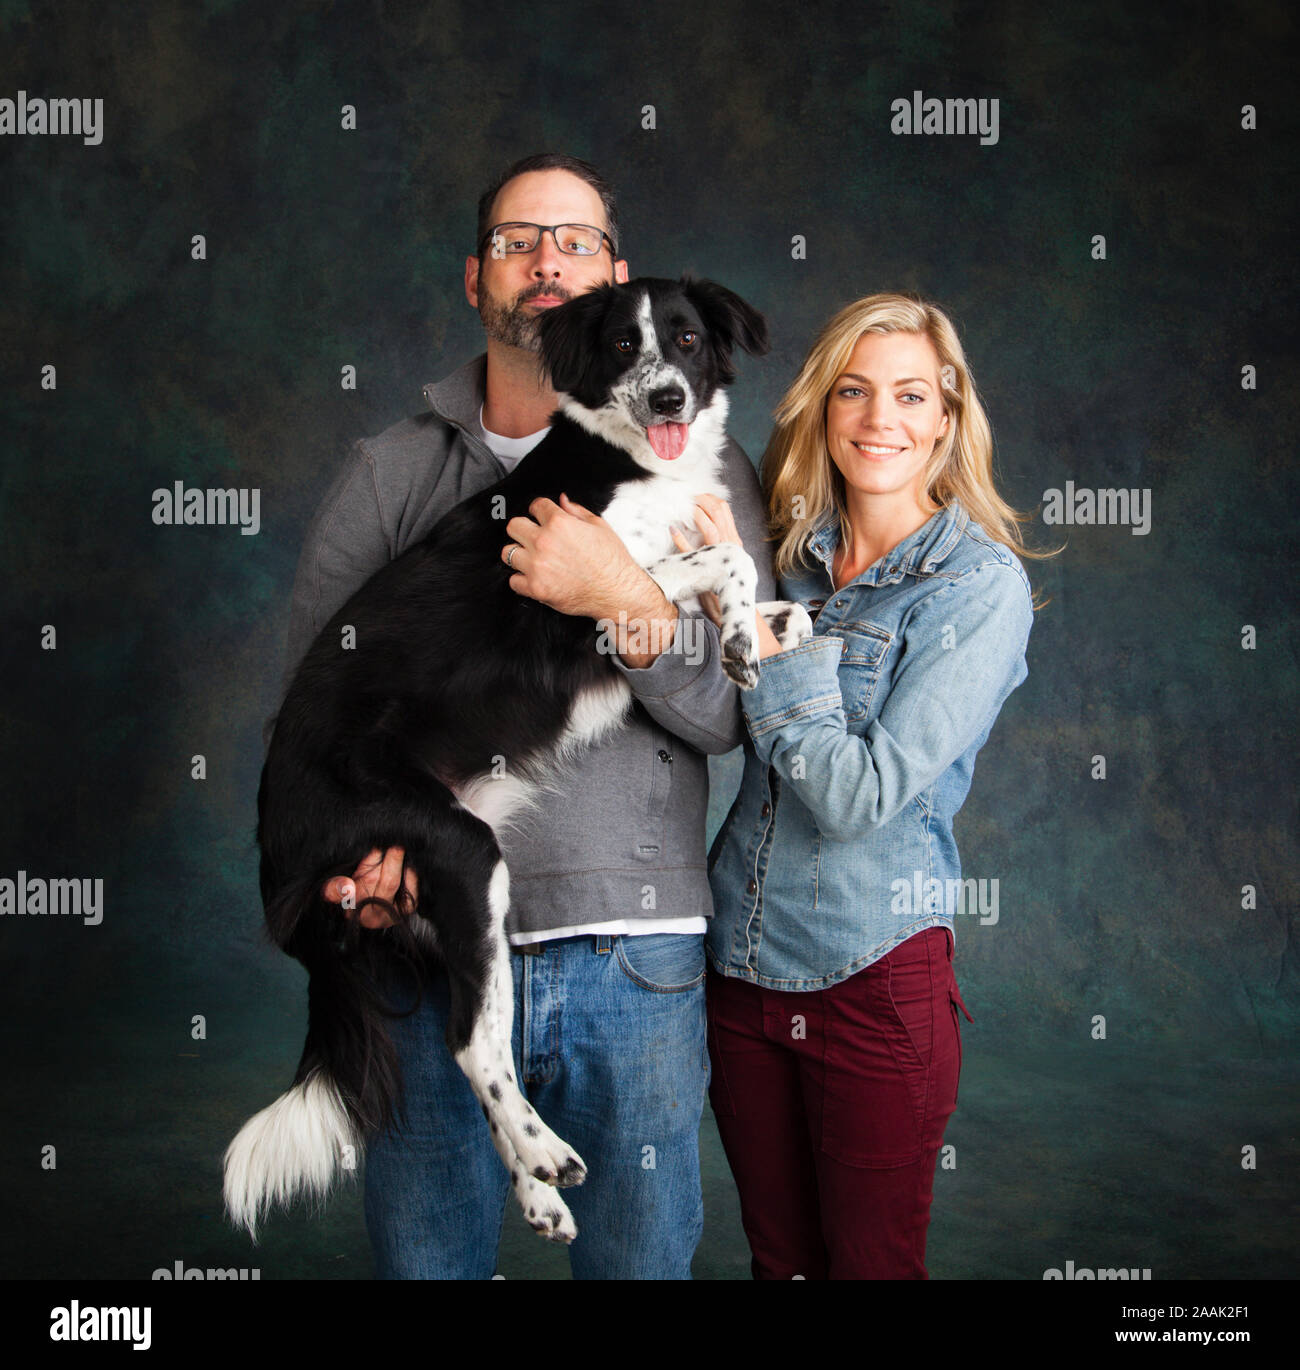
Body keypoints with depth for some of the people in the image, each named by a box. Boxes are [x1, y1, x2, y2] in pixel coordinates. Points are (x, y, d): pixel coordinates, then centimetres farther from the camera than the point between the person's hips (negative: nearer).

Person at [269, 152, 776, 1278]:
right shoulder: (389, 475, 8)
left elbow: (731, 715, -2)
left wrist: (628, 601, -19)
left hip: (635, 964, -1)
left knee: (641, 1259, 13)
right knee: (422, 1258, 14)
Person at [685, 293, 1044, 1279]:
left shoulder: (982, 585, -13)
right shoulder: (795, 554, 4)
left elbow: (861, 795, -20)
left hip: (872, 976, -5)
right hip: (741, 960, 5)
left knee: (872, 1262, 11)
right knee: (779, 1259, 19)